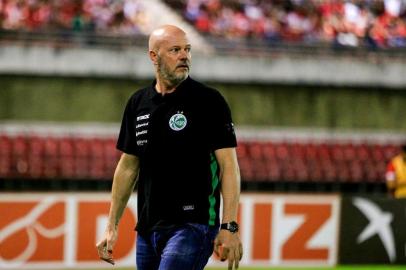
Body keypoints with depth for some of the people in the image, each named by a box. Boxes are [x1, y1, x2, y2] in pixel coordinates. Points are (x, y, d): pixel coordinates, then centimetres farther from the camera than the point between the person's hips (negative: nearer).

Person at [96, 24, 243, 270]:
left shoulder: (209, 101, -5)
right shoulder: (138, 103, 11)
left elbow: (228, 165, -8)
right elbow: (128, 166, 18)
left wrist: (230, 227, -16)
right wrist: (112, 225, 15)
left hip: (193, 225, -6)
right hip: (147, 229, 6)